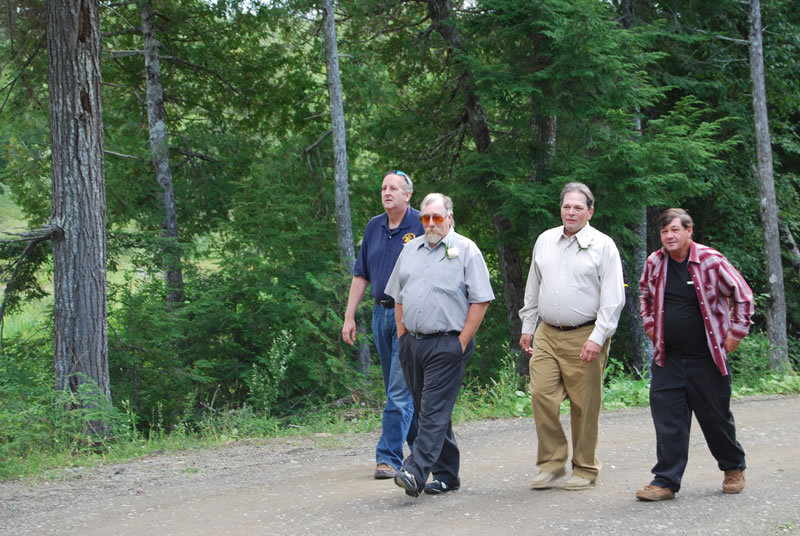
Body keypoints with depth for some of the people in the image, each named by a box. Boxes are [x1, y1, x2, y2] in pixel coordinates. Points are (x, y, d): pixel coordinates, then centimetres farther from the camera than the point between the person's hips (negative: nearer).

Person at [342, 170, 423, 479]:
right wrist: (349, 317, 10)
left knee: (399, 390, -10)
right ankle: (420, 446, 29)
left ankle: (389, 457, -9)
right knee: (397, 390, 14)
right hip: (381, 313, 7)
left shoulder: (421, 226, -7)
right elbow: (361, 275, 15)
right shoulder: (374, 227, 11)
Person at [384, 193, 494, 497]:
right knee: (425, 411, 9)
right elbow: (398, 297, 21)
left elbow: (481, 301, -6)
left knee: (435, 411, -12)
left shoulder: (466, 250, -3)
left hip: (447, 344, -6)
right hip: (412, 343, 7)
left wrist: (462, 343, -10)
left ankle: (416, 472, -22)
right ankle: (446, 476, 17)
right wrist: (403, 335, 11)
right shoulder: (410, 250, 15)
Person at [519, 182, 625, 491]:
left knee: (585, 405, 0)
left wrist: (597, 338, -14)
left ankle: (585, 469, 12)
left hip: (585, 337, -4)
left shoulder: (602, 246, -3)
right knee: (541, 395, -6)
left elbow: (613, 299, -6)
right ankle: (552, 462, 7)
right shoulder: (545, 241, 12)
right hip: (547, 335, 4)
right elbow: (533, 289, 21)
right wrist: (527, 327, 17)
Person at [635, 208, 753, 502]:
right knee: (667, 419, -4)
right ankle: (666, 481, 0)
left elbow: (742, 295, -1)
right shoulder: (654, 263, 3)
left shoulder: (711, 261, -10)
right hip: (667, 358, 3)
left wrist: (736, 332, -2)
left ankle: (734, 468, 31)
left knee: (716, 417, 9)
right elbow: (645, 294, 24)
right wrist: (650, 325, 15)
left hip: (706, 357, -3)